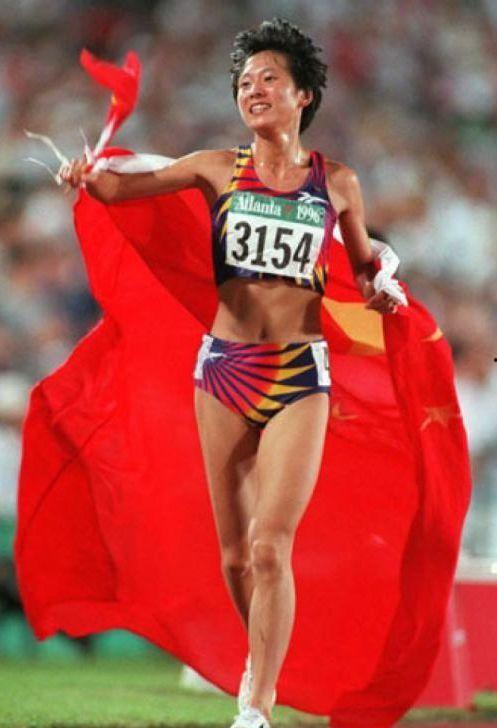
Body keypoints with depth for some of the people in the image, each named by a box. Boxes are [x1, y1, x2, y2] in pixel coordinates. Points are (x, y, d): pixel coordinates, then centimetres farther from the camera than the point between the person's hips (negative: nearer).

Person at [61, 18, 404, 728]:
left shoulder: (337, 182, 6)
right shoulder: (219, 169, 5)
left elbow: (363, 261, 23)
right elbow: (123, 186, -3)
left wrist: (383, 287, 2)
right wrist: (88, 177, -24)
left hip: (300, 375, -2)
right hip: (225, 367, 2)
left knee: (270, 547, -13)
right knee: (234, 552, 8)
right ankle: (263, 663, 32)